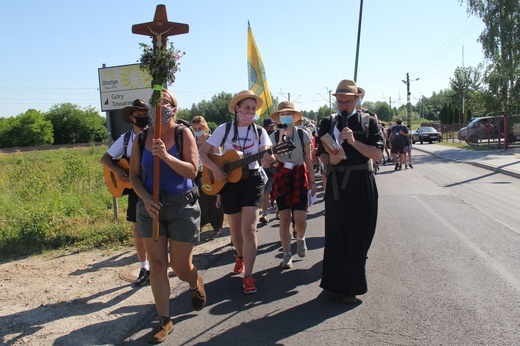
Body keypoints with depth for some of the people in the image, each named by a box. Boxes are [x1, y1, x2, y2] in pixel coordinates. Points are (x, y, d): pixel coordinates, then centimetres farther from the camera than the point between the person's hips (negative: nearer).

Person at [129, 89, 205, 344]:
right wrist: (146, 198, -11)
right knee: (157, 264, 4)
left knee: (180, 265, 5)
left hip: (182, 205, -3)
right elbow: (134, 176, 5)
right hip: (150, 206, 3)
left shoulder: (183, 133, -6)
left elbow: (192, 170, -15)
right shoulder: (142, 138, 3)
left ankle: (195, 284, 42)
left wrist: (165, 155, -27)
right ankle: (164, 320, 18)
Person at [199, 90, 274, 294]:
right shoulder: (225, 129, -1)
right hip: (229, 181, 1)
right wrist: (214, 169, -19)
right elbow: (202, 151, -3)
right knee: (235, 229, 13)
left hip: (252, 180, 0)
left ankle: (248, 276, -1)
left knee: (249, 228, -9)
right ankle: (241, 256, 44)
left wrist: (269, 158, -32)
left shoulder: (259, 132, 3)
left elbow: (267, 156, -8)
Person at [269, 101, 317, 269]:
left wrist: (312, 181, 1)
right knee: (284, 219, 1)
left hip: (300, 175, -1)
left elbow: (308, 159, 3)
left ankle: (300, 239, 27)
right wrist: (281, 139, -16)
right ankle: (287, 254, 15)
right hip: (282, 176, 1)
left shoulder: (302, 133, 0)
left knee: (300, 219, -8)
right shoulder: (274, 136, 2)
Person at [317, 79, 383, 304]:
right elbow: (321, 154, 4)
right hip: (337, 184, -1)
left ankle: (353, 279, 35)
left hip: (362, 184, 1)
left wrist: (354, 142, -19)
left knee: (362, 232, 10)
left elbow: (377, 154, -6)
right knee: (339, 233, -1)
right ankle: (345, 287, 10)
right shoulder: (327, 122, 8)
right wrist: (331, 160, -18)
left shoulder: (369, 122, 5)